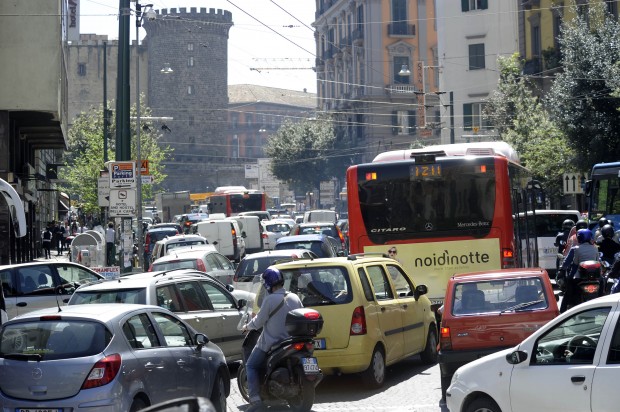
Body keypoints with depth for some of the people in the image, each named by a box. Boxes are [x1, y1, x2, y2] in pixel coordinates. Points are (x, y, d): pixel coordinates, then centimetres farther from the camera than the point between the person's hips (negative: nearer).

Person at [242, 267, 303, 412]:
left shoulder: (269, 299, -17)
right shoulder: (294, 298, 1)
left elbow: (258, 322, -11)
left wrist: (247, 326, 9)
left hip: (270, 343, -6)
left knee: (251, 366, 6)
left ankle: (255, 400, -10)